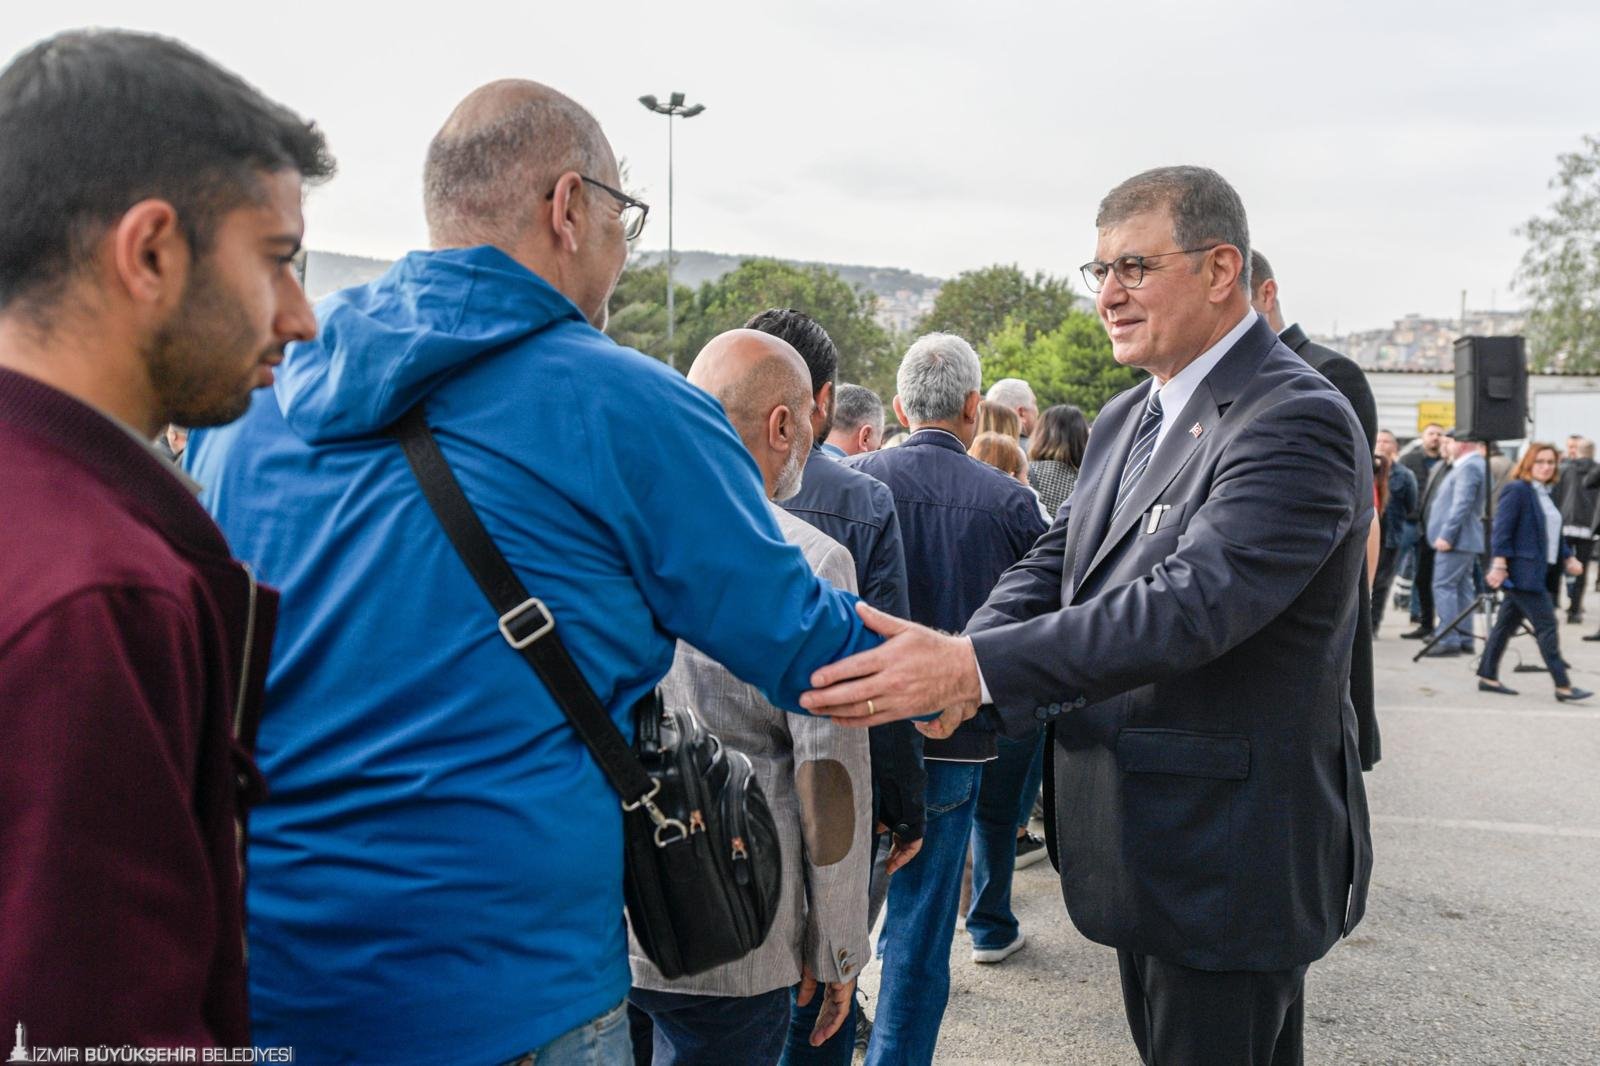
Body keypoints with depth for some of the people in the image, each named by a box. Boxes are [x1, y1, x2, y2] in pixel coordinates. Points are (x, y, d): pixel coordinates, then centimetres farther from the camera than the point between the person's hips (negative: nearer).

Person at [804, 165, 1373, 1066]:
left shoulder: (1297, 420, -18)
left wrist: (975, 665, -37)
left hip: (1231, 854, -8)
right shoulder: (1125, 421, 11)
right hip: (1148, 847, 8)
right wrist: (965, 667, -14)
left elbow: (1192, 602, -30)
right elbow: (1052, 569, 7)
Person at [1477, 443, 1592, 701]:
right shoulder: (1517, 490, -10)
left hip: (1539, 573, 9)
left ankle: (1488, 677, 18)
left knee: (1507, 624, 12)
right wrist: (1499, 564, -21)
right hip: (1522, 571, -9)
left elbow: (1554, 532, 23)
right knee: (1547, 626, -8)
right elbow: (1502, 529, -16)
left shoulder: (1545, 494, 17)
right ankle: (1562, 685, -5)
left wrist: (1568, 557, 12)